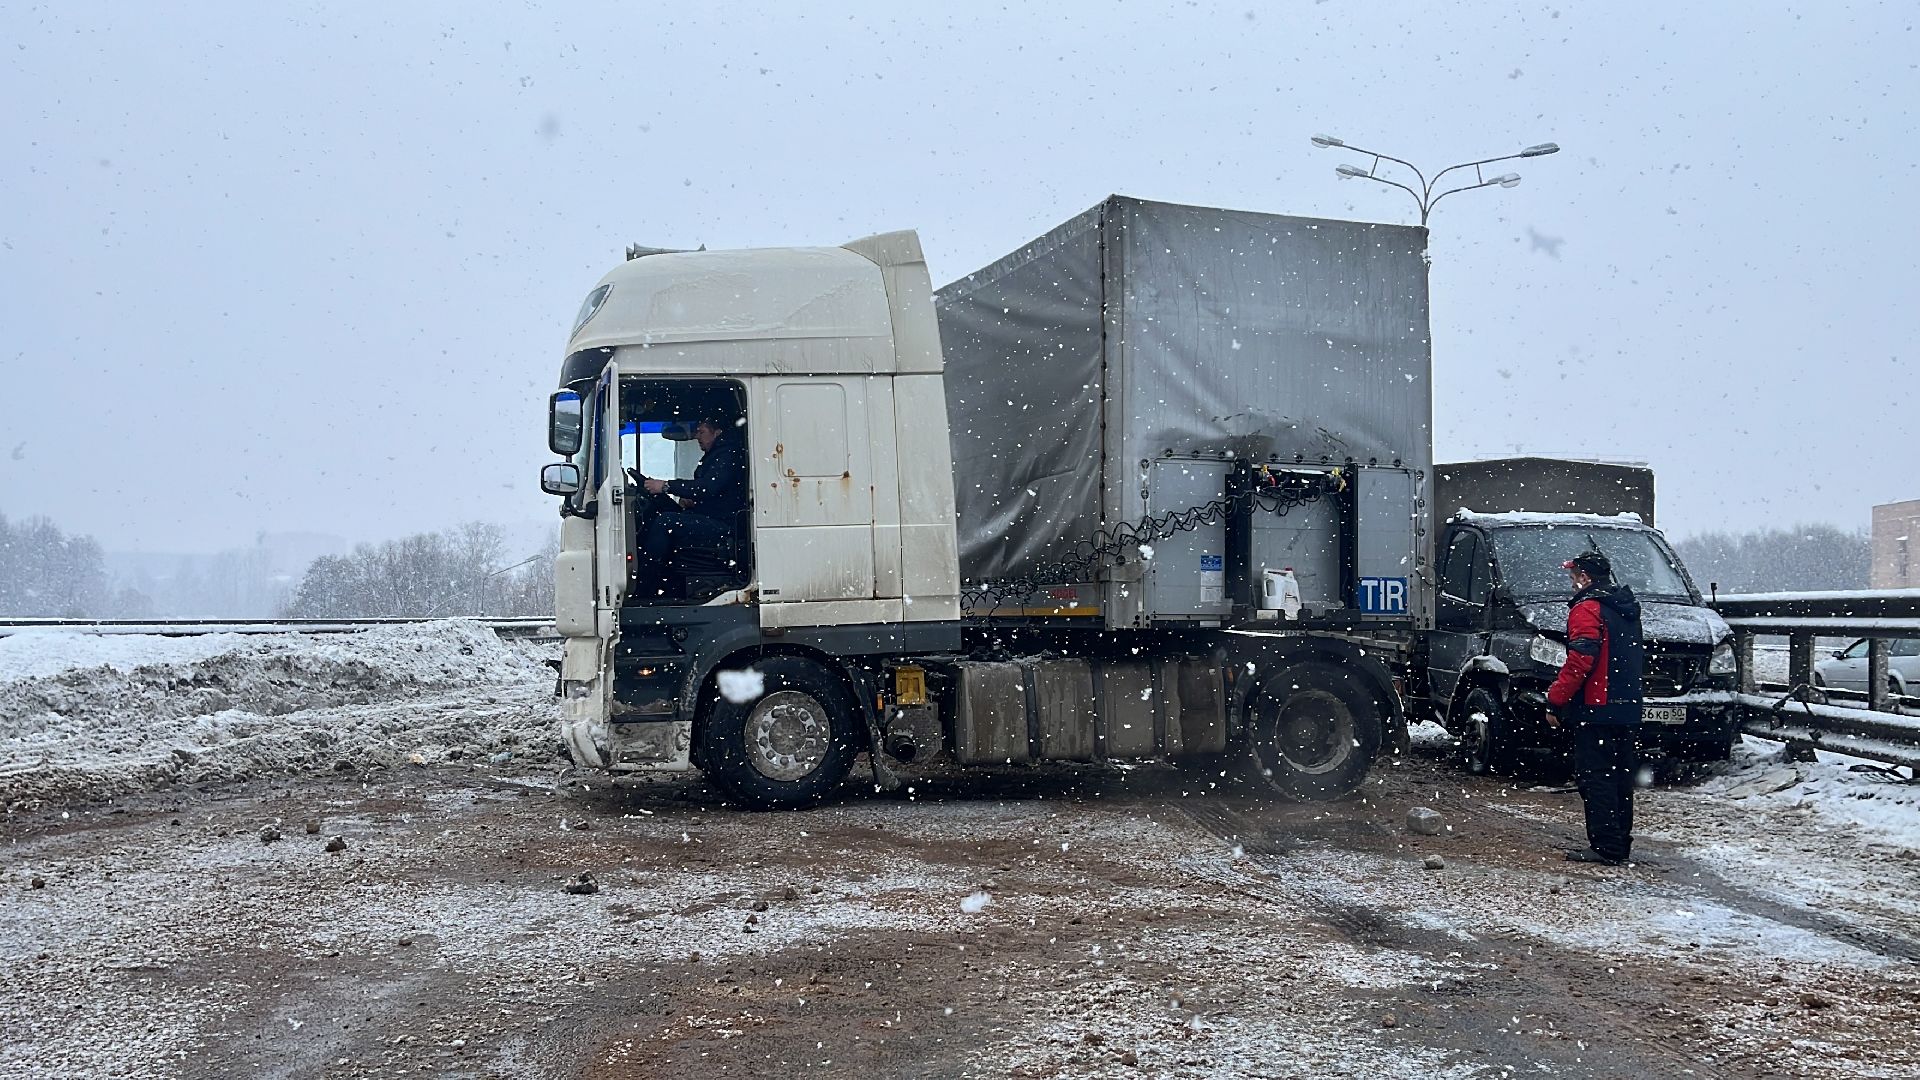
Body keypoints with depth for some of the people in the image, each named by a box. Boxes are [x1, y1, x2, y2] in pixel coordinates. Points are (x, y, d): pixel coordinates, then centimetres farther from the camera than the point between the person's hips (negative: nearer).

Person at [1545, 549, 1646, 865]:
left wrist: (1555, 699, -17)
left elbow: (1581, 659, -21)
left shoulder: (1588, 608, -11)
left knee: (1594, 779, -6)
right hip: (1628, 710, 9)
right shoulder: (1627, 609, 18)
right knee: (1620, 778, 13)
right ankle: (1621, 844, 18)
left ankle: (1606, 847, -10)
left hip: (1596, 709, -9)